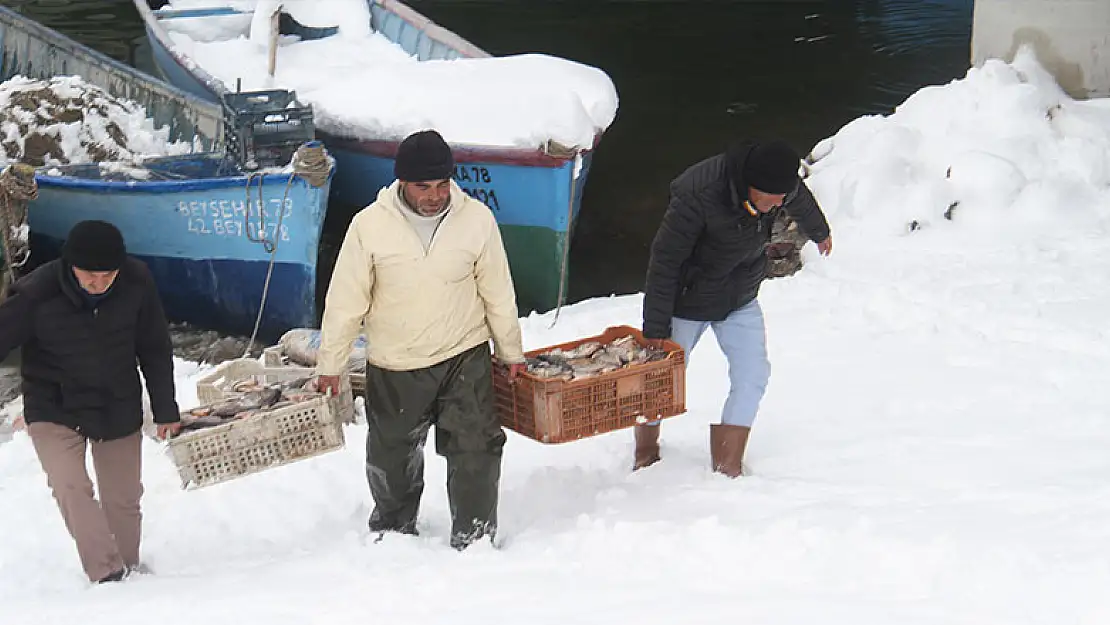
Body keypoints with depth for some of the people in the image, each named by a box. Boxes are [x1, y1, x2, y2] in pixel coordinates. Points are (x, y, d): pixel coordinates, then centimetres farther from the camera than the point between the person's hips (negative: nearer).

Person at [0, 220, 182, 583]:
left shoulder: (137, 282, -17)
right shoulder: (35, 295, -27)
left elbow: (155, 348, -3)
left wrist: (165, 409, 5)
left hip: (120, 409, 3)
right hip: (54, 410, -2)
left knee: (124, 499, 10)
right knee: (70, 486, -22)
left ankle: (130, 569, 29)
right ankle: (109, 575, -19)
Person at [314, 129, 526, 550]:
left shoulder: (477, 219, -10)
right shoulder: (370, 225, -13)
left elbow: (498, 293, 3)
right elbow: (345, 301, -5)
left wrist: (511, 352, 12)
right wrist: (330, 365, -1)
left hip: (465, 358, 0)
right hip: (393, 367, 0)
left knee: (475, 450, -5)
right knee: (391, 455, 16)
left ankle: (475, 540, 11)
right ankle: (392, 530, 40)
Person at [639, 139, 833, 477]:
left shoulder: (781, 186, -15)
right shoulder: (697, 197, -34)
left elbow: (801, 202, 12)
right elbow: (664, 262, -27)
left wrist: (820, 233, 35)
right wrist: (655, 329, -26)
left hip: (741, 300, 5)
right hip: (688, 302, -5)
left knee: (752, 376, -6)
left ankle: (727, 468, 3)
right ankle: (645, 452, 33)